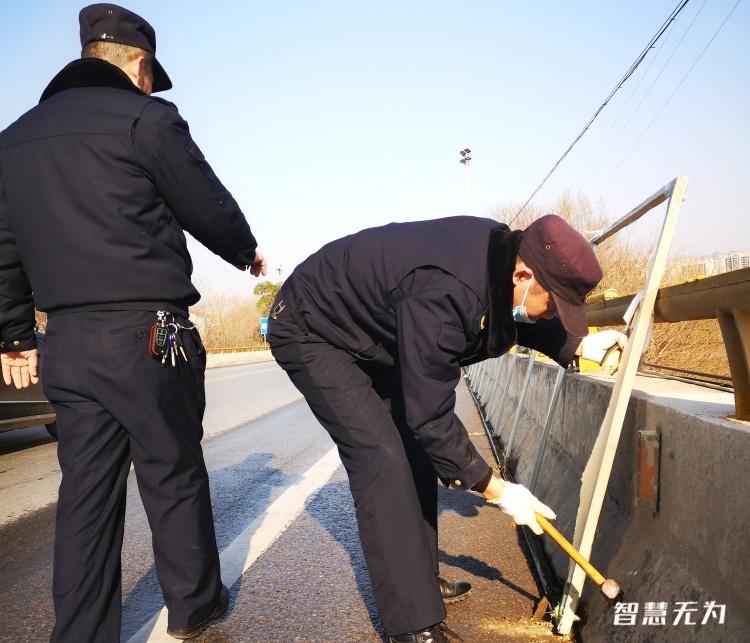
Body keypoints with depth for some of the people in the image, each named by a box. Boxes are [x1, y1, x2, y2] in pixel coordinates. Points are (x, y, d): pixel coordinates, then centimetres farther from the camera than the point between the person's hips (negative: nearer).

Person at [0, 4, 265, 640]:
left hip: (66, 346, 6)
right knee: (174, 477, 9)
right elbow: (211, 207, 0)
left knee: (86, 492, 11)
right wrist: (249, 254, 19)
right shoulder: (145, 118, -5)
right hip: (148, 336, -6)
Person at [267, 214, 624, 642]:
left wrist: (576, 346, -2)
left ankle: (420, 581, 22)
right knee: (382, 458, -16)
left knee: (415, 449, 7)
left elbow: (521, 322, 12)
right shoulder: (443, 295, -38)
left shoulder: (503, 251, -12)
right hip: (310, 331, -9)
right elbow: (431, 417, -30)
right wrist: (497, 490, -20)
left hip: (370, 336, 9)